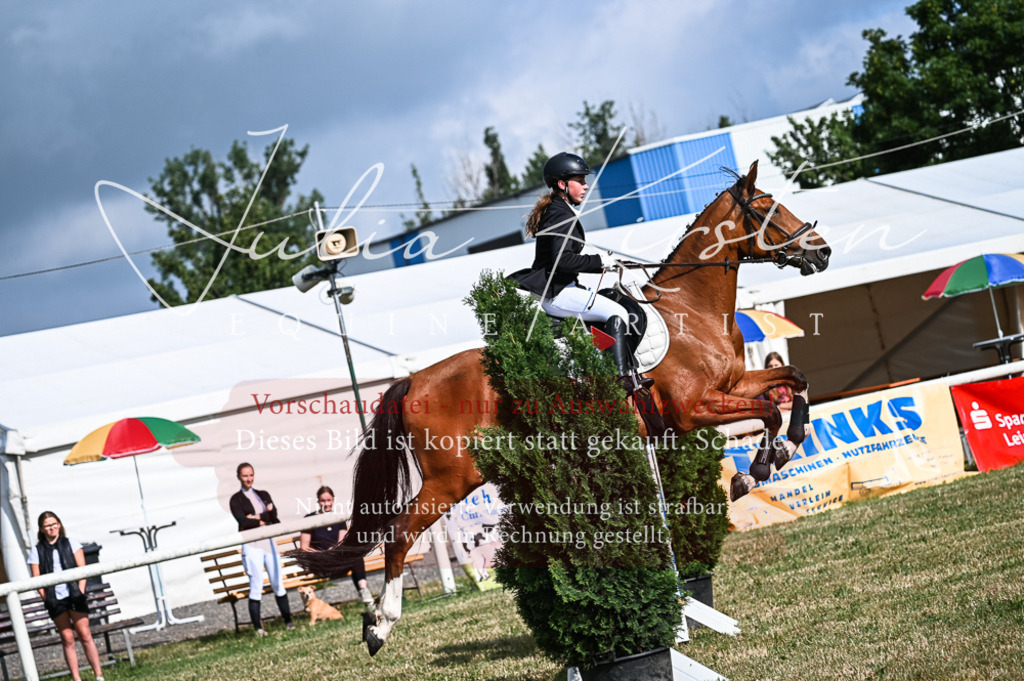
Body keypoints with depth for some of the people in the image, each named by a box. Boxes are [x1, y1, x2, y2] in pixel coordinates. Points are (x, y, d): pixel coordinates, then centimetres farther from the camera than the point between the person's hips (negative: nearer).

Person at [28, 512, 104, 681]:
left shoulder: (71, 544, 11)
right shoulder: (37, 551, 9)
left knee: (85, 635, -6)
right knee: (67, 639, -2)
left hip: (74, 596, 0)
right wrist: (46, 599, -5)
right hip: (54, 600, 0)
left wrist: (80, 592, -5)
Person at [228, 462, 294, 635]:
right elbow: (243, 521, -11)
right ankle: (257, 627, -6)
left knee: (278, 583, 2)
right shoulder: (236, 499, 4)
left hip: (268, 542, 4)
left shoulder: (263, 495, 17)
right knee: (256, 586, -8)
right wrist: (264, 521, -5)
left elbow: (273, 514, 2)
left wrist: (257, 517, -11)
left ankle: (288, 621, 8)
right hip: (251, 544, -4)